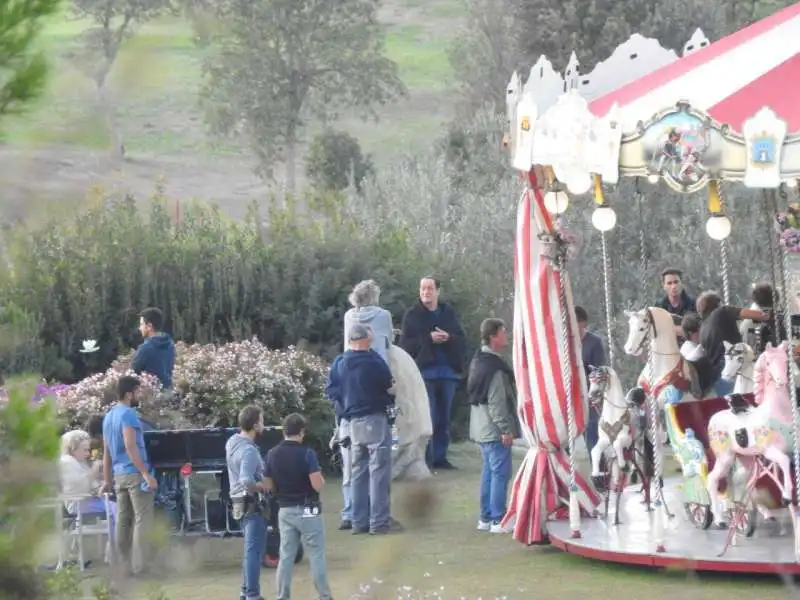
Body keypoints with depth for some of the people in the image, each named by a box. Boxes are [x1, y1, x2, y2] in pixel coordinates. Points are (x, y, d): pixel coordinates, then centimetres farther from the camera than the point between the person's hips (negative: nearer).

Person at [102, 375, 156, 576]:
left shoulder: (108, 417, 15)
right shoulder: (128, 414, -12)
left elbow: (106, 452, 19)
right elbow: (130, 446, -21)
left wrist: (107, 480, 23)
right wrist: (146, 474, -23)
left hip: (119, 475, 9)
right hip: (135, 473, -9)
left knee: (123, 521, 9)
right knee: (142, 520, -7)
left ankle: (126, 566, 11)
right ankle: (139, 566, -10)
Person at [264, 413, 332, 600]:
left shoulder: (272, 455, 2)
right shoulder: (307, 454, -15)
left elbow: (269, 486, 6)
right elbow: (318, 486, -19)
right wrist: (320, 477, 2)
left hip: (285, 511, 5)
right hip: (307, 511, -5)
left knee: (286, 556, 9)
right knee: (316, 556, 3)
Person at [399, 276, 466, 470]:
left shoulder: (448, 313, 10)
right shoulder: (412, 315, 1)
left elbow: (460, 339, 7)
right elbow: (406, 343, -5)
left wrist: (448, 337, -14)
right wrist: (429, 338, -15)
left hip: (448, 371, 4)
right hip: (425, 371, -4)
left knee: (444, 418, 9)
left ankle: (440, 457, 15)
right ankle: (425, 459, -3)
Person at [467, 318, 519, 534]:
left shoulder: (479, 360, 13)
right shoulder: (495, 367, -19)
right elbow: (496, 402, -22)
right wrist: (505, 429, -19)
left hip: (482, 429, 10)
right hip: (494, 429, -10)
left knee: (489, 471, 15)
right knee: (501, 472, -6)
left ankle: (485, 518, 19)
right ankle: (498, 520, -6)